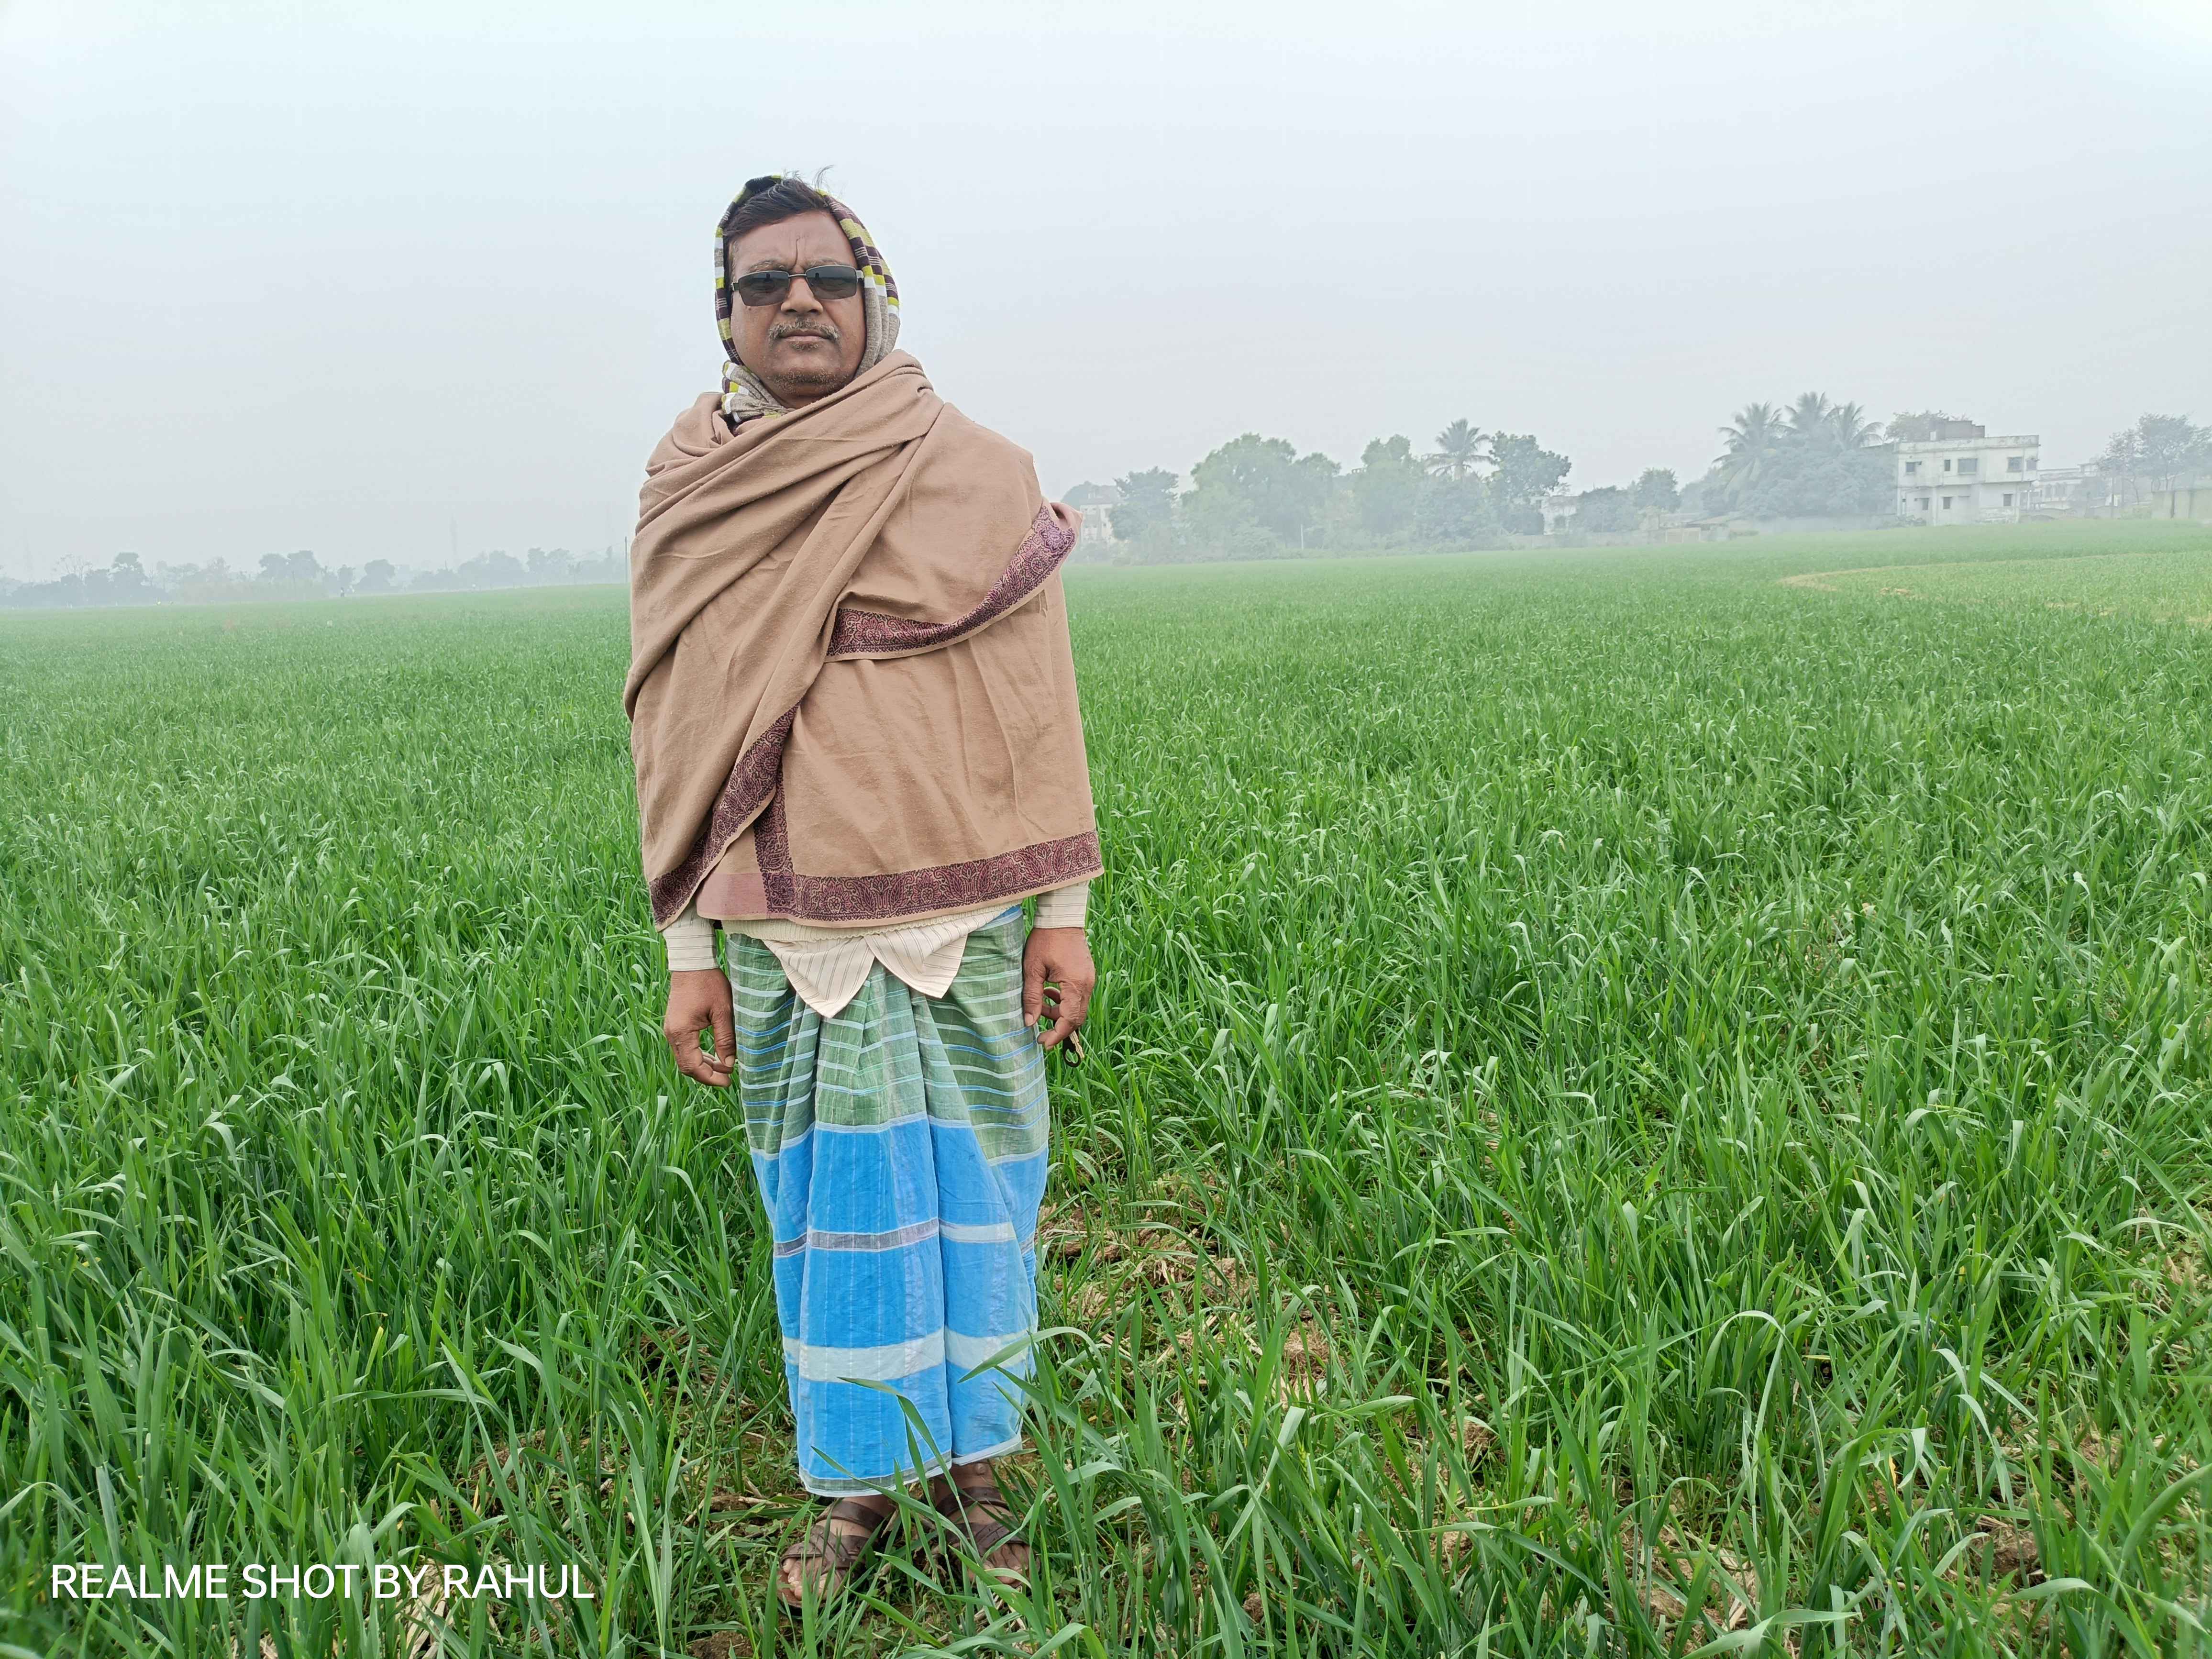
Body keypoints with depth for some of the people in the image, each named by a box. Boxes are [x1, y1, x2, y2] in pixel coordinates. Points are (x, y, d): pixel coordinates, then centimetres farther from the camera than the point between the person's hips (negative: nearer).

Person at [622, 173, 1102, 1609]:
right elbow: (677, 737, 8)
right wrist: (689, 953, 5)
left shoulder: (983, 479, 1)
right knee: (831, 1204, 9)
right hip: (786, 936, 1)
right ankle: (856, 1485, 28)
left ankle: (974, 1460, 28)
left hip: (960, 922, -1)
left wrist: (1065, 912, -1)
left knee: (974, 1186, 7)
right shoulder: (692, 502, 7)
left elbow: (1040, 708, 2)